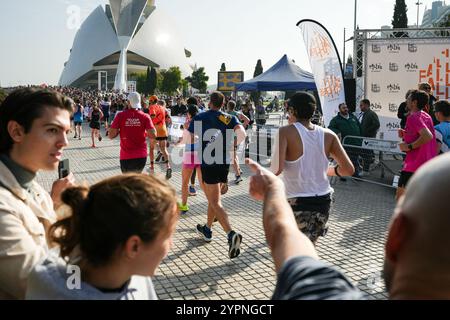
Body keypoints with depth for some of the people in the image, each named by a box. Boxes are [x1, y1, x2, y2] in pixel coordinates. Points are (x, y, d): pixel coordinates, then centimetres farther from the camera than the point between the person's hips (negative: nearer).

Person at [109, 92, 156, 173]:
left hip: (126, 157, -2)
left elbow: (111, 135, -8)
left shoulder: (120, 116, -7)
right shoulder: (145, 116, -5)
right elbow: (153, 135, -10)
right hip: (141, 156, 2)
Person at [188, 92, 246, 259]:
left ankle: (231, 234, -25)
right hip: (224, 163, 4)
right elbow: (242, 134, -13)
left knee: (215, 202, -7)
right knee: (213, 198, 22)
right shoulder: (229, 118, 3)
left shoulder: (199, 118, -2)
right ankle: (207, 229, 37)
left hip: (208, 164, -4)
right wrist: (234, 144, 5)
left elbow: (189, 139, -4)